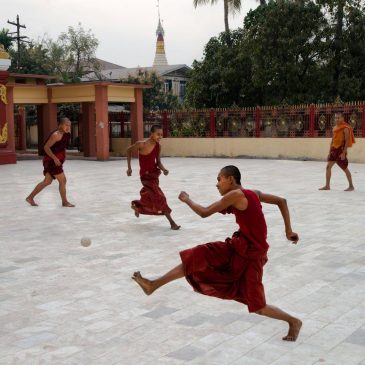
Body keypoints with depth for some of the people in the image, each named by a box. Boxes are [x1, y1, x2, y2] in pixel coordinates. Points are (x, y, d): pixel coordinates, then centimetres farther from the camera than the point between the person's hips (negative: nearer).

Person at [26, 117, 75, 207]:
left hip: (56, 161, 10)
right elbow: (46, 147, -21)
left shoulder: (65, 135, 10)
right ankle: (65, 202, 5)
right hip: (51, 161, -10)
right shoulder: (56, 135, -18)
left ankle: (30, 197, 24)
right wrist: (55, 158, -26)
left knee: (47, 181, 16)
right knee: (62, 180, -6)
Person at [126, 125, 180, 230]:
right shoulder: (141, 144, -20)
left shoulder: (158, 146, -5)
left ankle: (136, 206, 55)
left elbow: (158, 162, 2)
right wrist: (129, 167, -2)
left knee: (148, 196, 24)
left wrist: (163, 169, -19)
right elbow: (129, 151, -3)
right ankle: (172, 222, -11)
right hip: (146, 175, -7)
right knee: (160, 197, -14)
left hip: (154, 174, 7)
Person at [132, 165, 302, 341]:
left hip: (250, 255, -9)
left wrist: (187, 199, 3)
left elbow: (204, 213, -15)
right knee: (195, 258, 1)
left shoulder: (235, 195, -18)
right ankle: (153, 285, 5)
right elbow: (282, 201, 11)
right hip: (237, 247, 9)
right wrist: (288, 230, 13)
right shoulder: (253, 193, 7)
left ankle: (294, 321, 21)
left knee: (258, 306, -2)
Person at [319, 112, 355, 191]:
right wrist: (329, 151, 12)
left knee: (345, 169, 1)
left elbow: (347, 141, -15)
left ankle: (351, 186, 13)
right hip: (334, 149, 7)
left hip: (341, 150, -7)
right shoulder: (335, 128, 11)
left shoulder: (345, 128, -11)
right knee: (328, 167, 2)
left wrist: (344, 153, -20)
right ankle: (327, 186, 8)